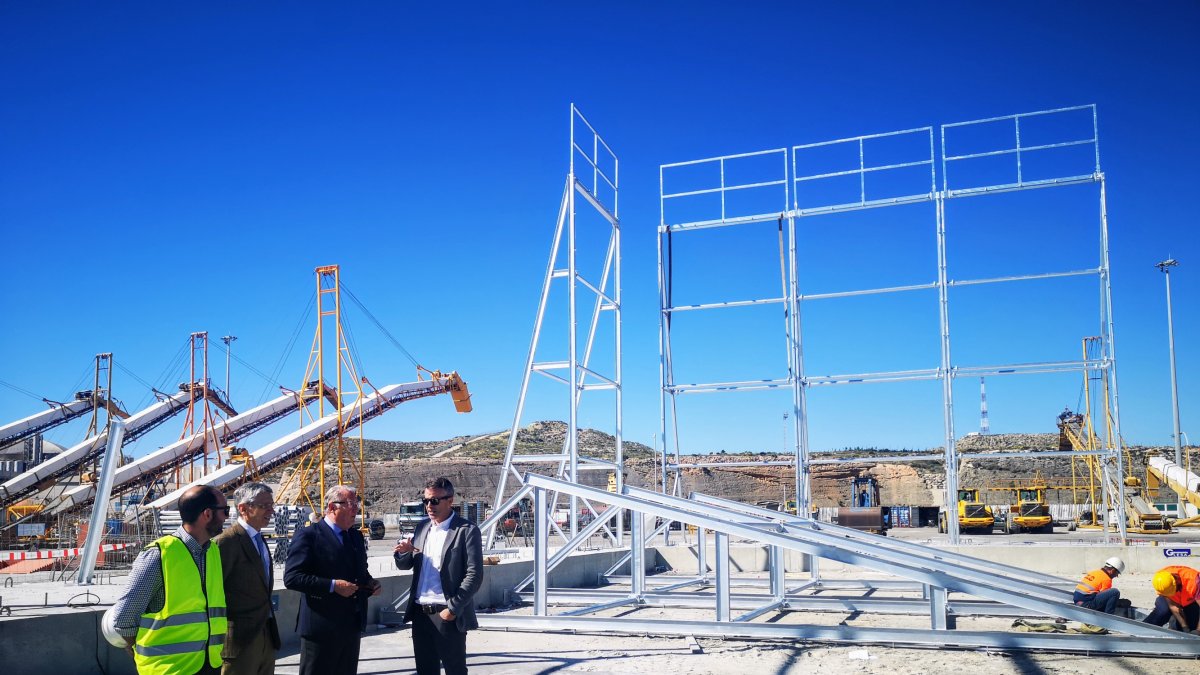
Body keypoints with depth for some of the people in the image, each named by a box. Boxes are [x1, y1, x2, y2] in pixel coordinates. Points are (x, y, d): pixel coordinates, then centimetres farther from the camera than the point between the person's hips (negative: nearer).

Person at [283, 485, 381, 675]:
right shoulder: (308, 536, -10)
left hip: (352, 627, 7)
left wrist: (370, 582, 2)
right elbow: (292, 577, -18)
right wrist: (333, 585, -23)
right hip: (321, 628, -7)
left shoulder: (356, 536, 14)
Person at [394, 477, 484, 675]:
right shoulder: (422, 527, 11)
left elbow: (474, 575, -12)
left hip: (447, 615, -6)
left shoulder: (467, 530, -9)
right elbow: (406, 565, 14)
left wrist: (453, 608, -16)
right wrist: (403, 552, -8)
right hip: (420, 612, 6)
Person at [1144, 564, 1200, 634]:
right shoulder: (1159, 579, -33)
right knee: (1162, 611, -26)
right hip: (1174, 600, 0)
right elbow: (1173, 605, -29)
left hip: (1191, 601, 0)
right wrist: (1185, 627, -31)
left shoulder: (1193, 580, -43)